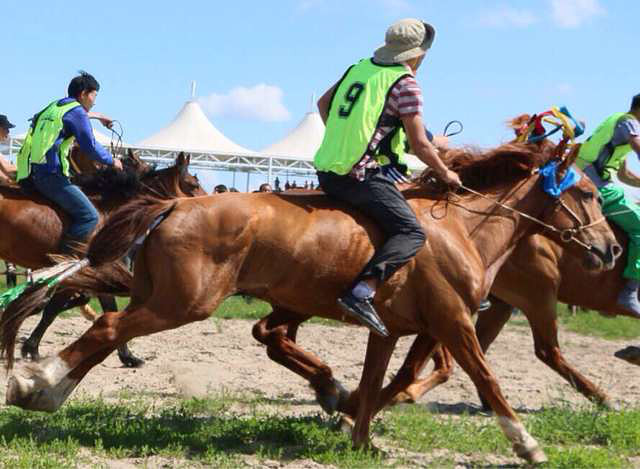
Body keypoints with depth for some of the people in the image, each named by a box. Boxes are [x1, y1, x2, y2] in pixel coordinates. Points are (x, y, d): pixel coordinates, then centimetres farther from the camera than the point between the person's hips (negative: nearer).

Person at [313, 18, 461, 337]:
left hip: (328, 171, 8)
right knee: (412, 232, -14)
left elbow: (323, 103, 28)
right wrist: (445, 174, 8)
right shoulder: (406, 85, -7)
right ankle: (362, 292, -33)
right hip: (364, 176, -8)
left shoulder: (360, 68, 15)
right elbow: (420, 145, -7)